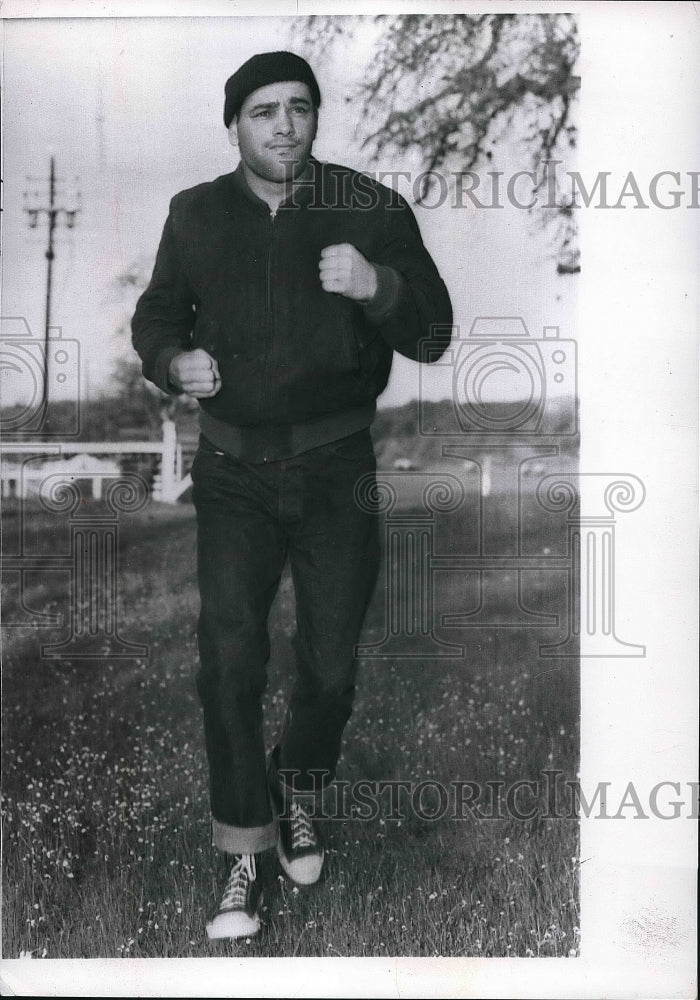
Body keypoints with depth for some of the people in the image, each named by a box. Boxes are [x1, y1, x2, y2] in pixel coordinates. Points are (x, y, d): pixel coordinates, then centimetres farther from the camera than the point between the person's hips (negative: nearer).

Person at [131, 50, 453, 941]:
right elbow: (155, 319, 13)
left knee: (330, 665, 7)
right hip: (235, 470, 1)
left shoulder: (370, 209, -2)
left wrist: (377, 285, -26)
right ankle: (244, 854, 9)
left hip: (339, 468, 0)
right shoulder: (196, 216, 4)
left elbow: (433, 334, -5)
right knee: (228, 661, -6)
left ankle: (300, 790, 37)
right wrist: (176, 362, -10)